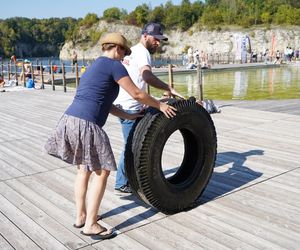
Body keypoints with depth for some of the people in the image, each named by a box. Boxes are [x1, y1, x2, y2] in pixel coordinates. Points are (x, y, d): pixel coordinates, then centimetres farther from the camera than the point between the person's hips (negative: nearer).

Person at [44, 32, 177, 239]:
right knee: (102, 172, 3)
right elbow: (137, 94, -4)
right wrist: (160, 105, 10)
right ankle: (90, 225, 7)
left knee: (84, 169, 22)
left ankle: (81, 216, 31)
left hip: (70, 120, 10)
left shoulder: (96, 66, 25)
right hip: (86, 125, -9)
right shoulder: (114, 65, -3)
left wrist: (129, 116, 24)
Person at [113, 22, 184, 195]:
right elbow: (147, 76, -31)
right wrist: (169, 89, -34)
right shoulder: (142, 51, -11)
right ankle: (121, 185, 9)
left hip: (123, 104, 10)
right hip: (130, 107, -10)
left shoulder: (132, 51, 20)